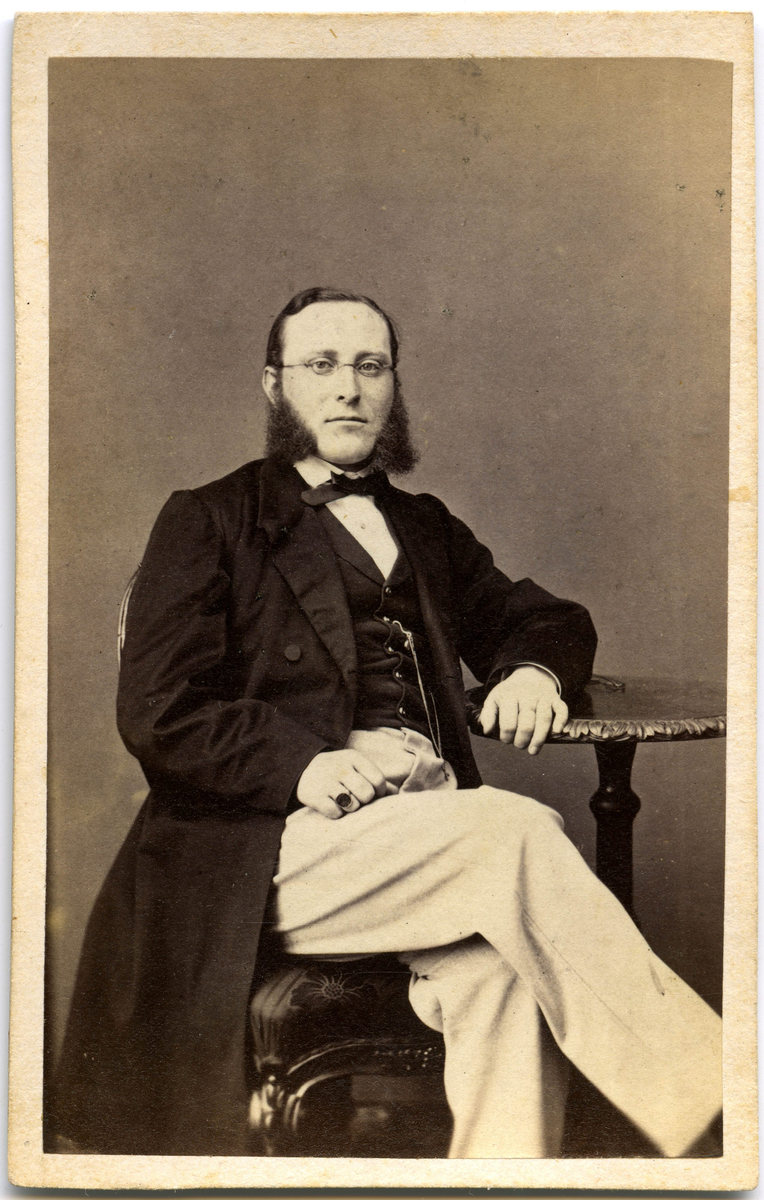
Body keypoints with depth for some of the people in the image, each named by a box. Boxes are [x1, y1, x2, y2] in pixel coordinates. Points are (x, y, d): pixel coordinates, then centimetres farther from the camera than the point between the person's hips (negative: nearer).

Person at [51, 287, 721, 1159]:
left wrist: (536, 669, 3)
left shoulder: (425, 529, 26)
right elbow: (157, 713, -2)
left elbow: (545, 619, 30)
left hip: (434, 835, 5)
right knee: (519, 831, -29)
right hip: (277, 849, -4)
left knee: (499, 966, -30)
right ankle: (705, 1109, -23)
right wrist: (306, 764, -19)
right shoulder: (207, 522, 9)